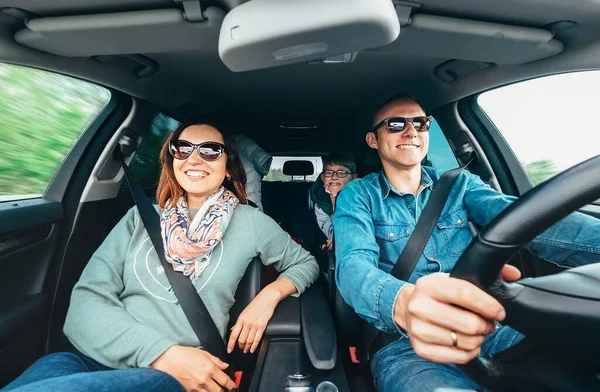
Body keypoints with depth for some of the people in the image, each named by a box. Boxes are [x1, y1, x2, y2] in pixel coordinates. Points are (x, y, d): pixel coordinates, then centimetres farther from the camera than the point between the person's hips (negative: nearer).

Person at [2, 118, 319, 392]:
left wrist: (269, 295, -10)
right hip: (101, 361, 4)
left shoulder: (251, 222, 1)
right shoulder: (141, 217, 7)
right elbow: (87, 299, -1)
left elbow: (305, 263, 13)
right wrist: (163, 352, -18)